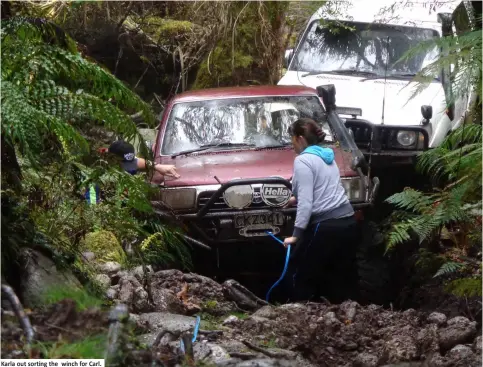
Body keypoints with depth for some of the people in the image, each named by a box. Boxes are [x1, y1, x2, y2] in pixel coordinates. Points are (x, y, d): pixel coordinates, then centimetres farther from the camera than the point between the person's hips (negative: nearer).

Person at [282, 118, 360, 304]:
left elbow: (306, 203, -16)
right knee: (343, 278, 13)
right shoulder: (326, 156, 18)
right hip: (348, 222, 9)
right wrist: (297, 199, 44)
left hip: (326, 226, -9)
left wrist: (296, 235, -14)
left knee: (299, 274, 5)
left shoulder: (303, 160, -9)